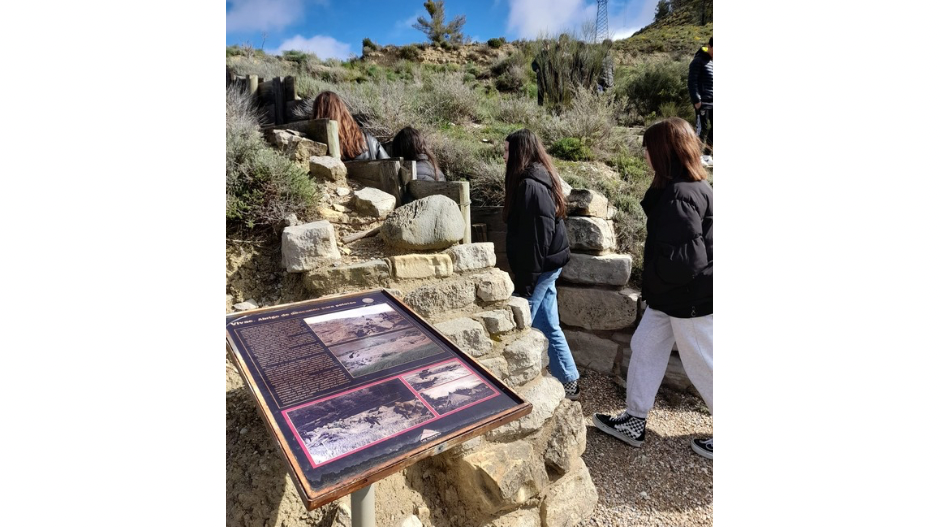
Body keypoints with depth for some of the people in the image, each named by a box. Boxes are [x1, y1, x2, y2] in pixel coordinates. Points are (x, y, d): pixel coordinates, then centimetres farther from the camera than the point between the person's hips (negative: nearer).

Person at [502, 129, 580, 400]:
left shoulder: (530, 185, -20)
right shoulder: (540, 179, 12)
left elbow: (534, 239, -23)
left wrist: (524, 283, -19)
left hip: (538, 268, -10)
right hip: (546, 266, 10)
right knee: (548, 327, 16)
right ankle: (569, 383, 27)